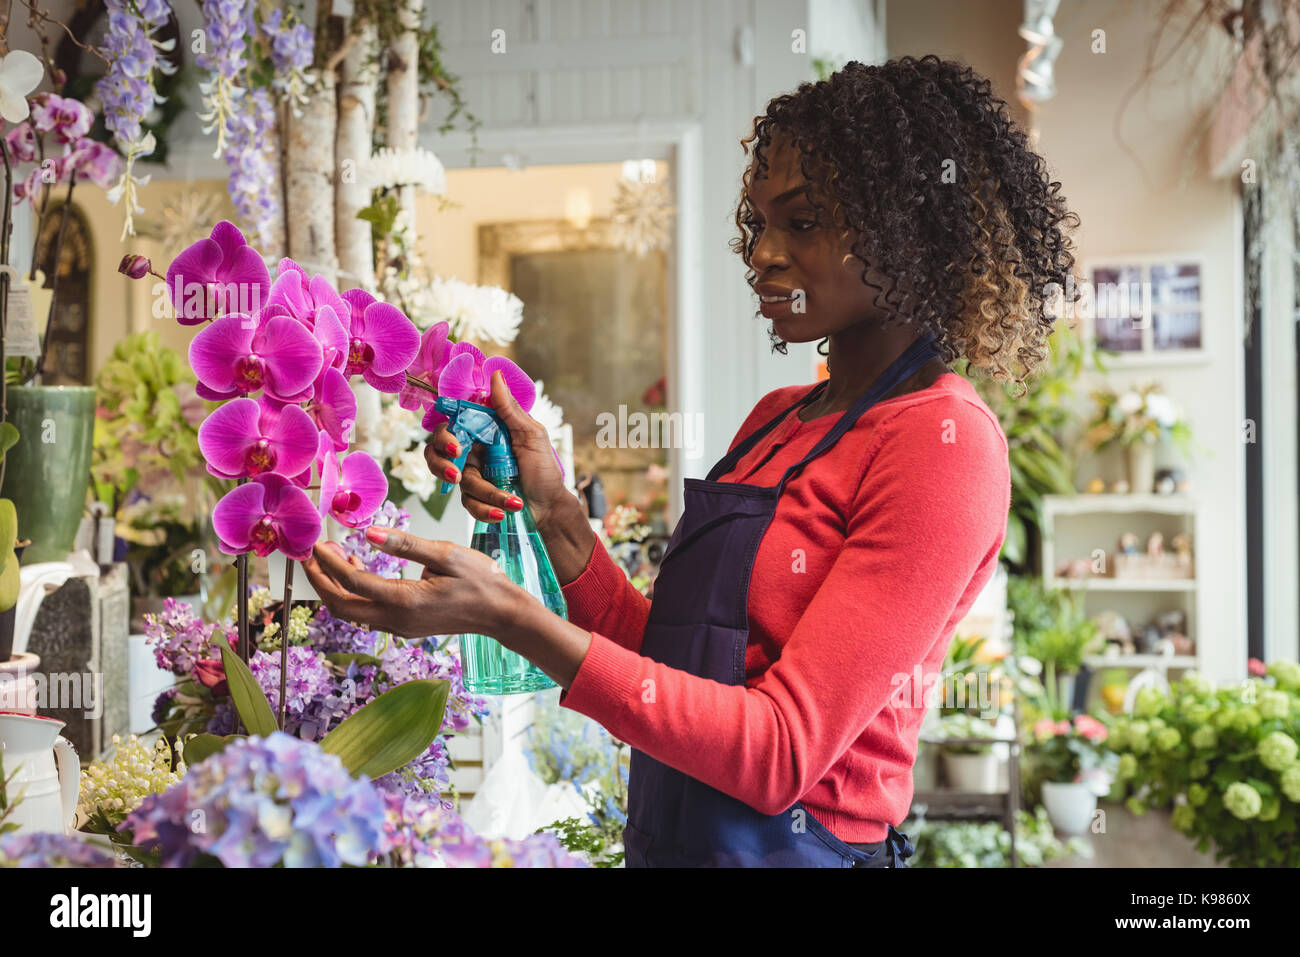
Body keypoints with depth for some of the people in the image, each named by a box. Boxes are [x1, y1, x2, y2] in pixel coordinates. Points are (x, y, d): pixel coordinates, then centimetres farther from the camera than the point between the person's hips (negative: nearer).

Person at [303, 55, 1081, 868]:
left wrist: (507, 615, -27)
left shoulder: (944, 440, -17)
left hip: (798, 844, -7)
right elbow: (669, 664, 5)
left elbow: (782, 752, -22)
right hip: (671, 841, 7)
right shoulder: (776, 420, 6)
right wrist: (555, 513, -9)